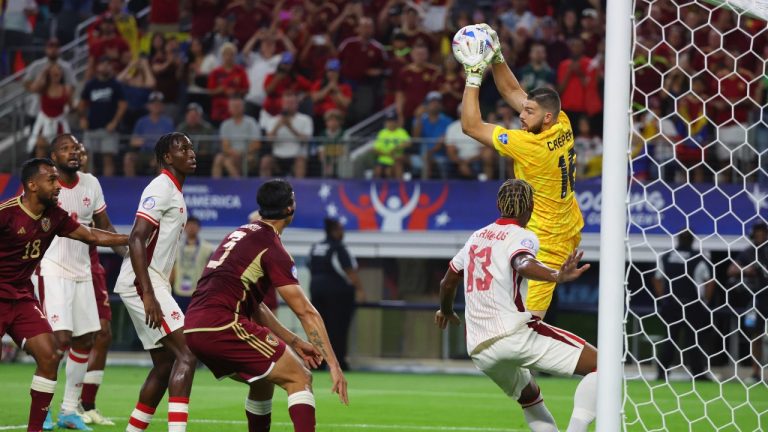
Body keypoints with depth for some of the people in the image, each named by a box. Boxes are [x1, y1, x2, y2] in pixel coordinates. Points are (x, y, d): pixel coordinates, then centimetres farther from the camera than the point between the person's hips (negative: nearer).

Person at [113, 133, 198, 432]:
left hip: (153, 284, 10)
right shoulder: (161, 188, -12)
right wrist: (148, 295, -27)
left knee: (165, 365, 11)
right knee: (187, 354, -18)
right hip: (142, 283, -10)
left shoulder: (174, 191, 19)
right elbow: (136, 239, -21)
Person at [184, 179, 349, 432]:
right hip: (222, 326, -9)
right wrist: (334, 366, -8)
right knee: (299, 379, -5)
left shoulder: (242, 234, 22)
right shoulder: (271, 248, -5)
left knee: (265, 379, 28)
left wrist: (293, 342, 26)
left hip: (192, 329, 9)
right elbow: (306, 312, -8)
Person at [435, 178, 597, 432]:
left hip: (479, 351, 7)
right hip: (514, 334, -7)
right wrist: (556, 276, -44)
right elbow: (523, 264, -26)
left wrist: (446, 312, 54)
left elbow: (447, 283, 33)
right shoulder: (522, 237, -1)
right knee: (597, 364, -6)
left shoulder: (476, 237, 20)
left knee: (529, 396, 31)